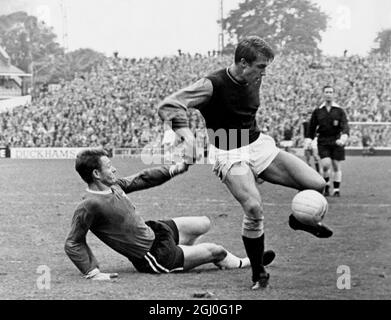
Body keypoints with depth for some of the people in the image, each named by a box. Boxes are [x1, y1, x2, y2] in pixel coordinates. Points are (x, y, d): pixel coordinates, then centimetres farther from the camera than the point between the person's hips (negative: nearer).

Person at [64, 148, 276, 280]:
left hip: (153, 230, 9)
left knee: (203, 224, 19)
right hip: (153, 258, -9)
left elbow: (142, 179, 8)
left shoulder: (113, 185, -4)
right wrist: (92, 272, -30)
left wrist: (175, 169, 2)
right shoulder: (90, 206, -28)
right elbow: (73, 244, -23)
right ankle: (243, 263, 34)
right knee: (215, 251, 3)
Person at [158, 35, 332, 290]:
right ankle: (259, 274, -7)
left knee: (317, 184, -9)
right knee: (254, 209, -29)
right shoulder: (213, 85, -18)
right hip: (230, 155, -6)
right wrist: (187, 135, -38)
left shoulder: (254, 81, 4)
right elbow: (168, 106, -25)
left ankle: (299, 220, 25)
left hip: (258, 145, 6)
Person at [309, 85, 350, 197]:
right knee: (326, 165, -15)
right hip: (323, 142, 0)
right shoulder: (317, 111, 7)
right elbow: (312, 128, 13)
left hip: (336, 141, 0)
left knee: (336, 167, 2)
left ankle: (336, 190, 13)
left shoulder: (339, 111, 3)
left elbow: (345, 126, -7)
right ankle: (326, 187, 7)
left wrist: (344, 138, -25)